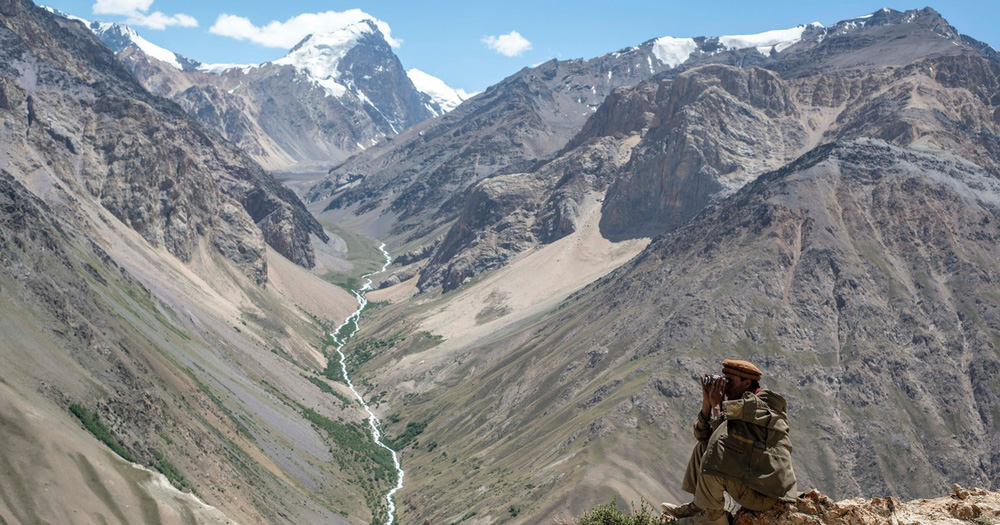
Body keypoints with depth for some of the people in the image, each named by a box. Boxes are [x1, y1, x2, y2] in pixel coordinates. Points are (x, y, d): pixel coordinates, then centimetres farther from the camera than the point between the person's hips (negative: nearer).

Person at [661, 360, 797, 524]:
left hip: (763, 495, -10)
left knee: (713, 458, -25)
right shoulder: (737, 405, 11)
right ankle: (697, 506, 7)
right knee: (702, 447, 13)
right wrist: (706, 404, -4)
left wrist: (717, 405, -11)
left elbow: (723, 436, -26)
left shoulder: (764, 404, -15)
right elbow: (702, 435, 9)